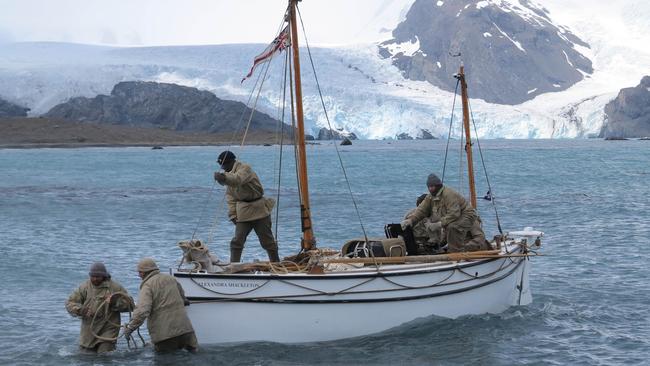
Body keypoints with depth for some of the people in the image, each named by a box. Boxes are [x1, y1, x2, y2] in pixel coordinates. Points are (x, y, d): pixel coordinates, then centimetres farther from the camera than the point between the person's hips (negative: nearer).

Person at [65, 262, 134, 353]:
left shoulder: (115, 287, -3)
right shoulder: (84, 287, 3)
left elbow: (130, 304, -5)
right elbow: (69, 303, 1)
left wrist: (114, 303, -21)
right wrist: (80, 310, -19)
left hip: (108, 331, -4)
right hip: (89, 331, 4)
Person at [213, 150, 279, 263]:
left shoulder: (245, 168, -15)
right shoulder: (229, 175, 9)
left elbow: (237, 179, -38)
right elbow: (230, 196, 9)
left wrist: (224, 177, -58)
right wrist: (232, 213, -4)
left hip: (259, 210, -6)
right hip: (243, 211, 6)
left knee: (267, 240, 3)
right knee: (237, 240, -6)